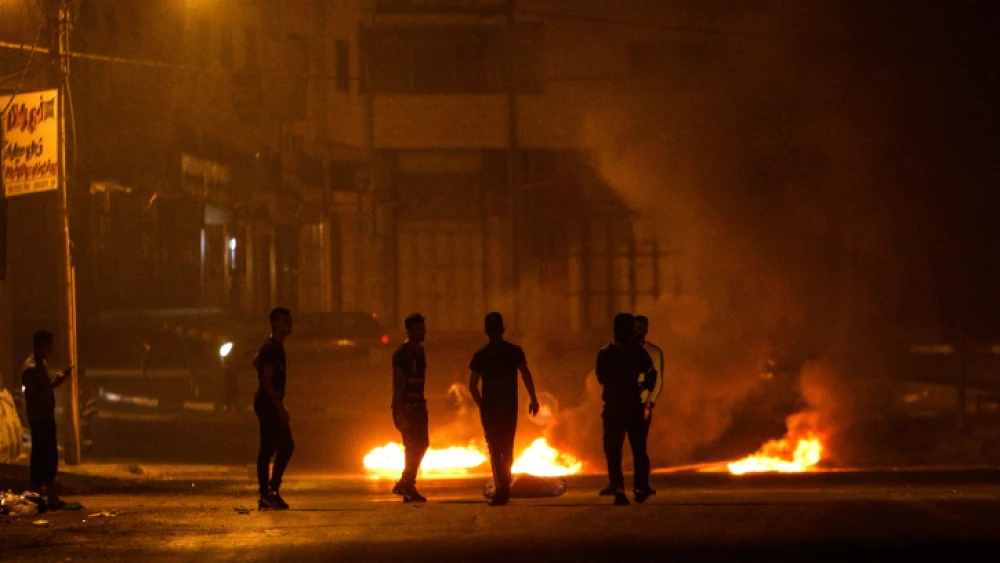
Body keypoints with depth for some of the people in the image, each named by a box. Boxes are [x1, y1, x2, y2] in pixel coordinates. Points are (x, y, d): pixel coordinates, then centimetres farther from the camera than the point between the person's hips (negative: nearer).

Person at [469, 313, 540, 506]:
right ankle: (505, 488, 20)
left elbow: (472, 386, -2)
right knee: (508, 448, 16)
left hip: (489, 408, -1)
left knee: (495, 449, 2)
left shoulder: (481, 356, -1)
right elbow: (526, 375, -8)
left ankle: (501, 489, -9)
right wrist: (533, 399, -1)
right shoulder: (514, 351, 0)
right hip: (510, 407, 1)